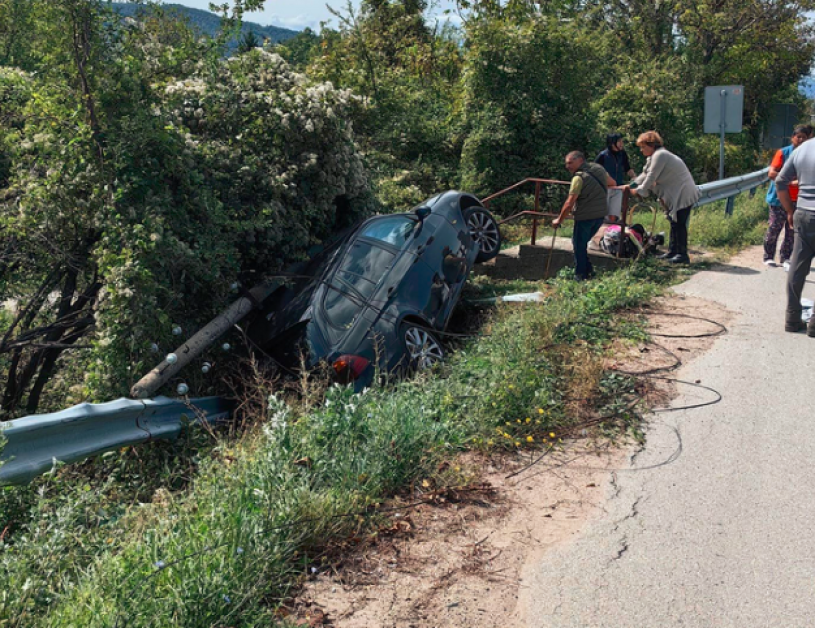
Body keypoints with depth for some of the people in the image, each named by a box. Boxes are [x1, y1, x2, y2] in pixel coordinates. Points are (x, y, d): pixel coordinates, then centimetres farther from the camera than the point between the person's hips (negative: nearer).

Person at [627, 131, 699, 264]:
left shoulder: (659, 155, -19)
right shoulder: (654, 156, 15)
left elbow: (651, 177, -20)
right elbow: (645, 174, 18)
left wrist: (639, 191, -12)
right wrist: (633, 185, 8)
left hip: (683, 195, -11)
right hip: (675, 195, 11)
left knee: (679, 224, -9)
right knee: (675, 223, 16)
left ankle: (682, 254, -7)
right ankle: (673, 251, 23)